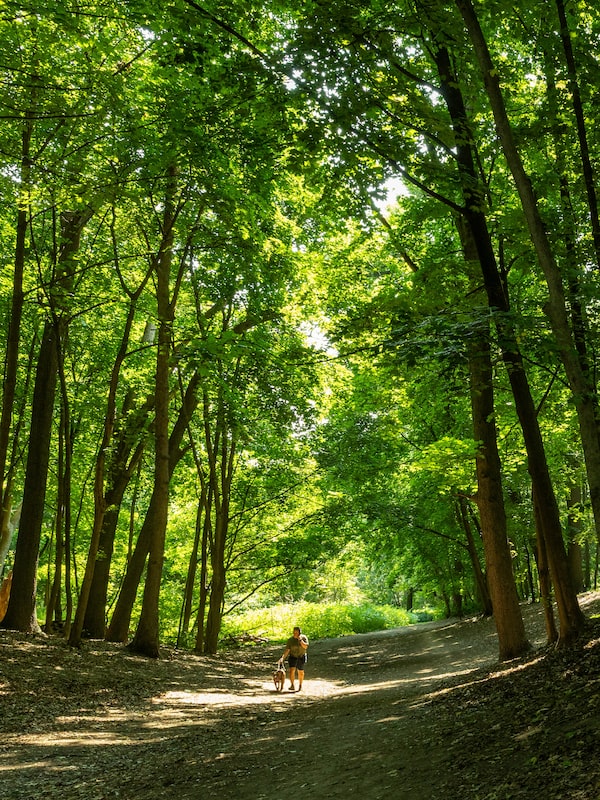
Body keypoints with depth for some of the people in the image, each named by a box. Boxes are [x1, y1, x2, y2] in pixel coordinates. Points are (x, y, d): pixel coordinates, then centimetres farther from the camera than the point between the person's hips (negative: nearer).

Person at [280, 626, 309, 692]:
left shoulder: (304, 638, -12)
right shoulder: (290, 640, -13)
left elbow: (305, 647, -24)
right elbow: (287, 650, -16)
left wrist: (300, 640, -30)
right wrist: (283, 657, -28)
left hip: (301, 657, 0)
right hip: (293, 657, 0)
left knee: (300, 672, 11)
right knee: (291, 670, -17)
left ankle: (300, 685, 31)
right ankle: (292, 685, -17)